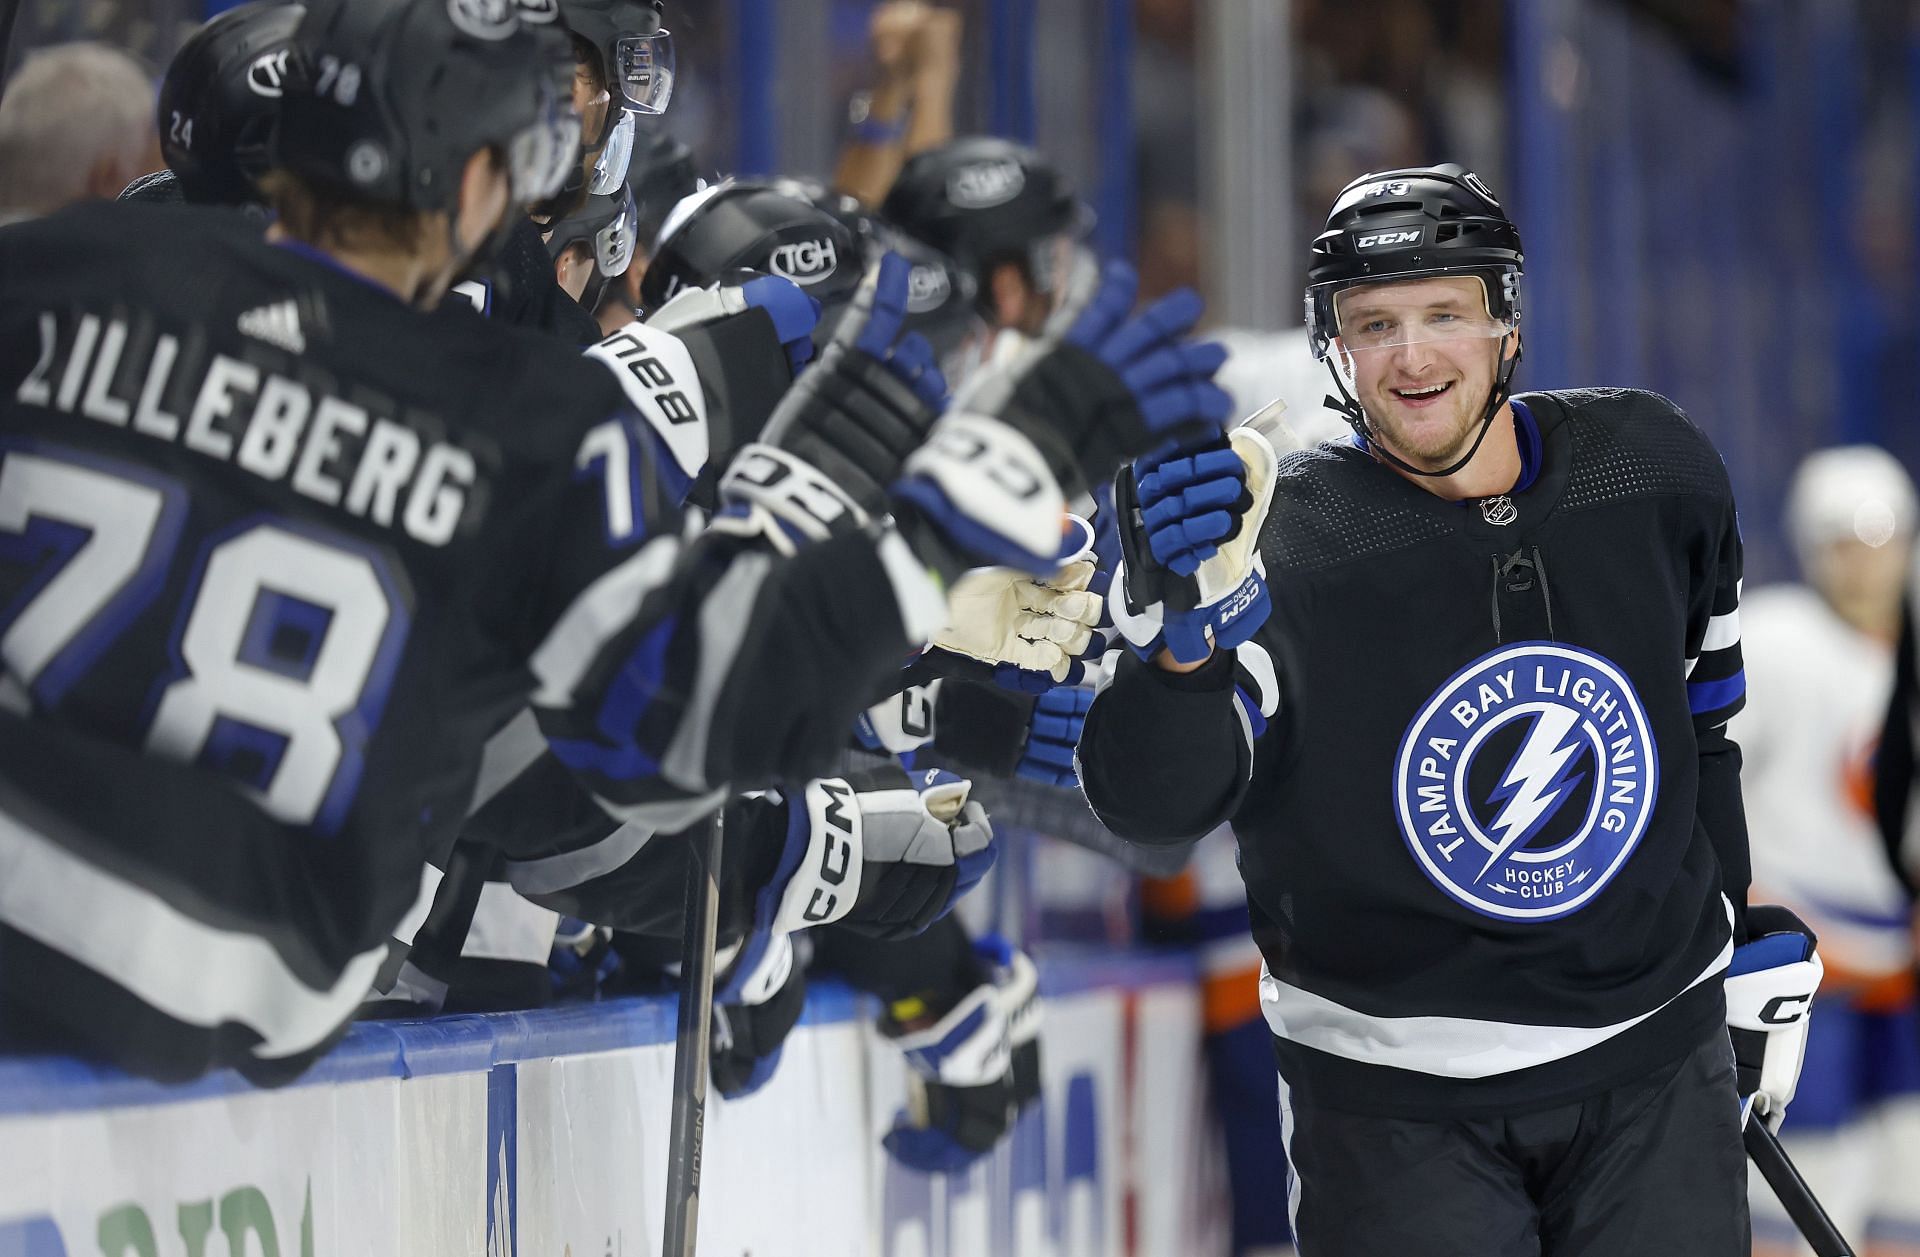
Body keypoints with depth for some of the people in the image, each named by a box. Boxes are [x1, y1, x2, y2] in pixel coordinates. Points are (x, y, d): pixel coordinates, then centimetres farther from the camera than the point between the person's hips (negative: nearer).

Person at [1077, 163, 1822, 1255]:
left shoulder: (1653, 470, -4)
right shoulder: (1289, 539, -15)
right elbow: (1151, 802, -29)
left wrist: (1746, 934, 19)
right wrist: (1186, 630, -47)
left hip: (1654, 1058, 3)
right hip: (1394, 1101, -3)